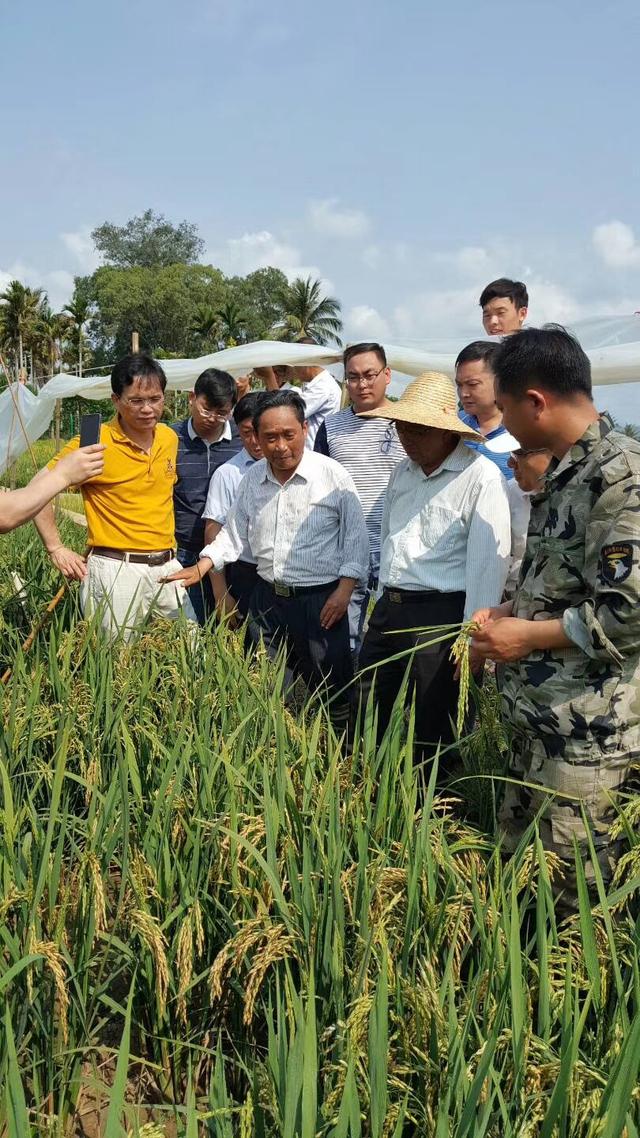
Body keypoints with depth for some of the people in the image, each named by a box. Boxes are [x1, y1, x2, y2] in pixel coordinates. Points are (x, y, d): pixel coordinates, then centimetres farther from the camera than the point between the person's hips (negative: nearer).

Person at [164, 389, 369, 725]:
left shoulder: (332, 475, -10)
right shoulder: (252, 478, 5)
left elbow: (356, 536, -6)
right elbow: (234, 532, 13)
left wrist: (344, 589, -12)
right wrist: (201, 568, 2)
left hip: (320, 599, -5)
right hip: (267, 598, 5)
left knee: (333, 686, 2)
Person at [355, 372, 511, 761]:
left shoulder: (481, 477, -12)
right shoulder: (403, 472, 12)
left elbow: (488, 562, -16)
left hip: (441, 616, -7)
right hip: (389, 611, 8)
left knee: (432, 736, 5)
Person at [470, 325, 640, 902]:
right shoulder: (568, 470, 12)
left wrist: (530, 635, -15)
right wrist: (512, 611, 8)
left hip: (585, 726, -9)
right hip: (540, 716, 9)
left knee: (569, 883, 4)